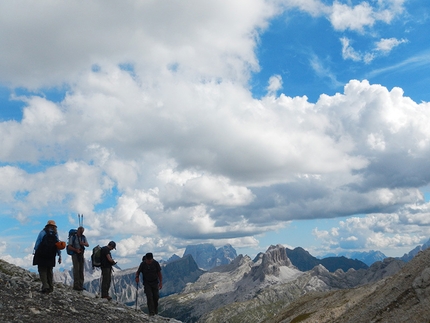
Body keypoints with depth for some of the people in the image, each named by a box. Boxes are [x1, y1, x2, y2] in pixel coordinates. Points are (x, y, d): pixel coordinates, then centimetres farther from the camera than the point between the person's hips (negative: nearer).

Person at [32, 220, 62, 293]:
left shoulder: (43, 232, -4)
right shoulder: (55, 235, 4)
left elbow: (37, 243, -5)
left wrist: (34, 252, 2)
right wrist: (59, 256, 12)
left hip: (41, 256, -3)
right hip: (51, 257, 3)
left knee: (42, 271, 1)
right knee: (50, 271, 15)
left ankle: (45, 287, -12)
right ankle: (50, 287, 15)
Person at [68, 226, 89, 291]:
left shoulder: (83, 237, 8)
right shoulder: (72, 237, -5)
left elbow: (88, 245, 1)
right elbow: (69, 247, -8)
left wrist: (84, 244, -21)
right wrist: (76, 250, -24)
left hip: (81, 255, 5)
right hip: (75, 255, -5)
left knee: (81, 270, 4)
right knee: (76, 269, -12)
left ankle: (81, 285, 8)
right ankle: (76, 285, -10)